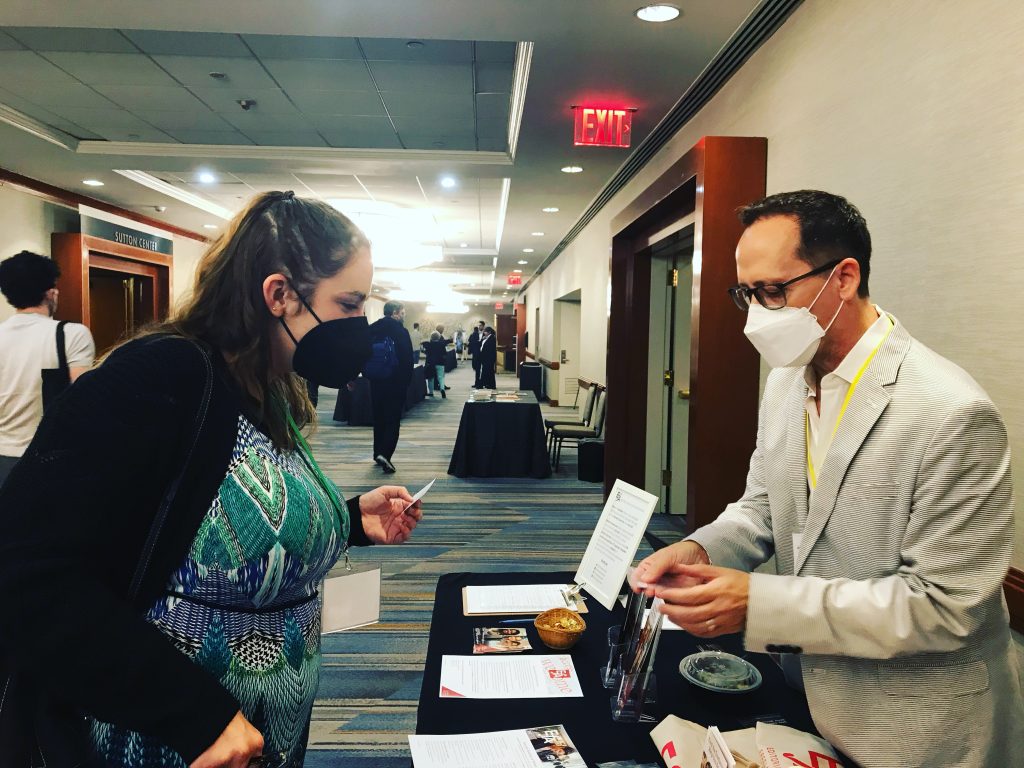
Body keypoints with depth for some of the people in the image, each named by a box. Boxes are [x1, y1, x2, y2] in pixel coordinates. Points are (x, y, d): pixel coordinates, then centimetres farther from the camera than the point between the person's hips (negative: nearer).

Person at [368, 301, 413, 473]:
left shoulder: (371, 329, 2)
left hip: (376, 381, 5)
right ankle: (384, 454, -14)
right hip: (396, 381, -5)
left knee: (379, 417, 17)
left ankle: (378, 453, 24)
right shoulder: (401, 331, -13)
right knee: (393, 420, 0)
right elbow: (408, 359, -15)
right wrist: (407, 380, -4)